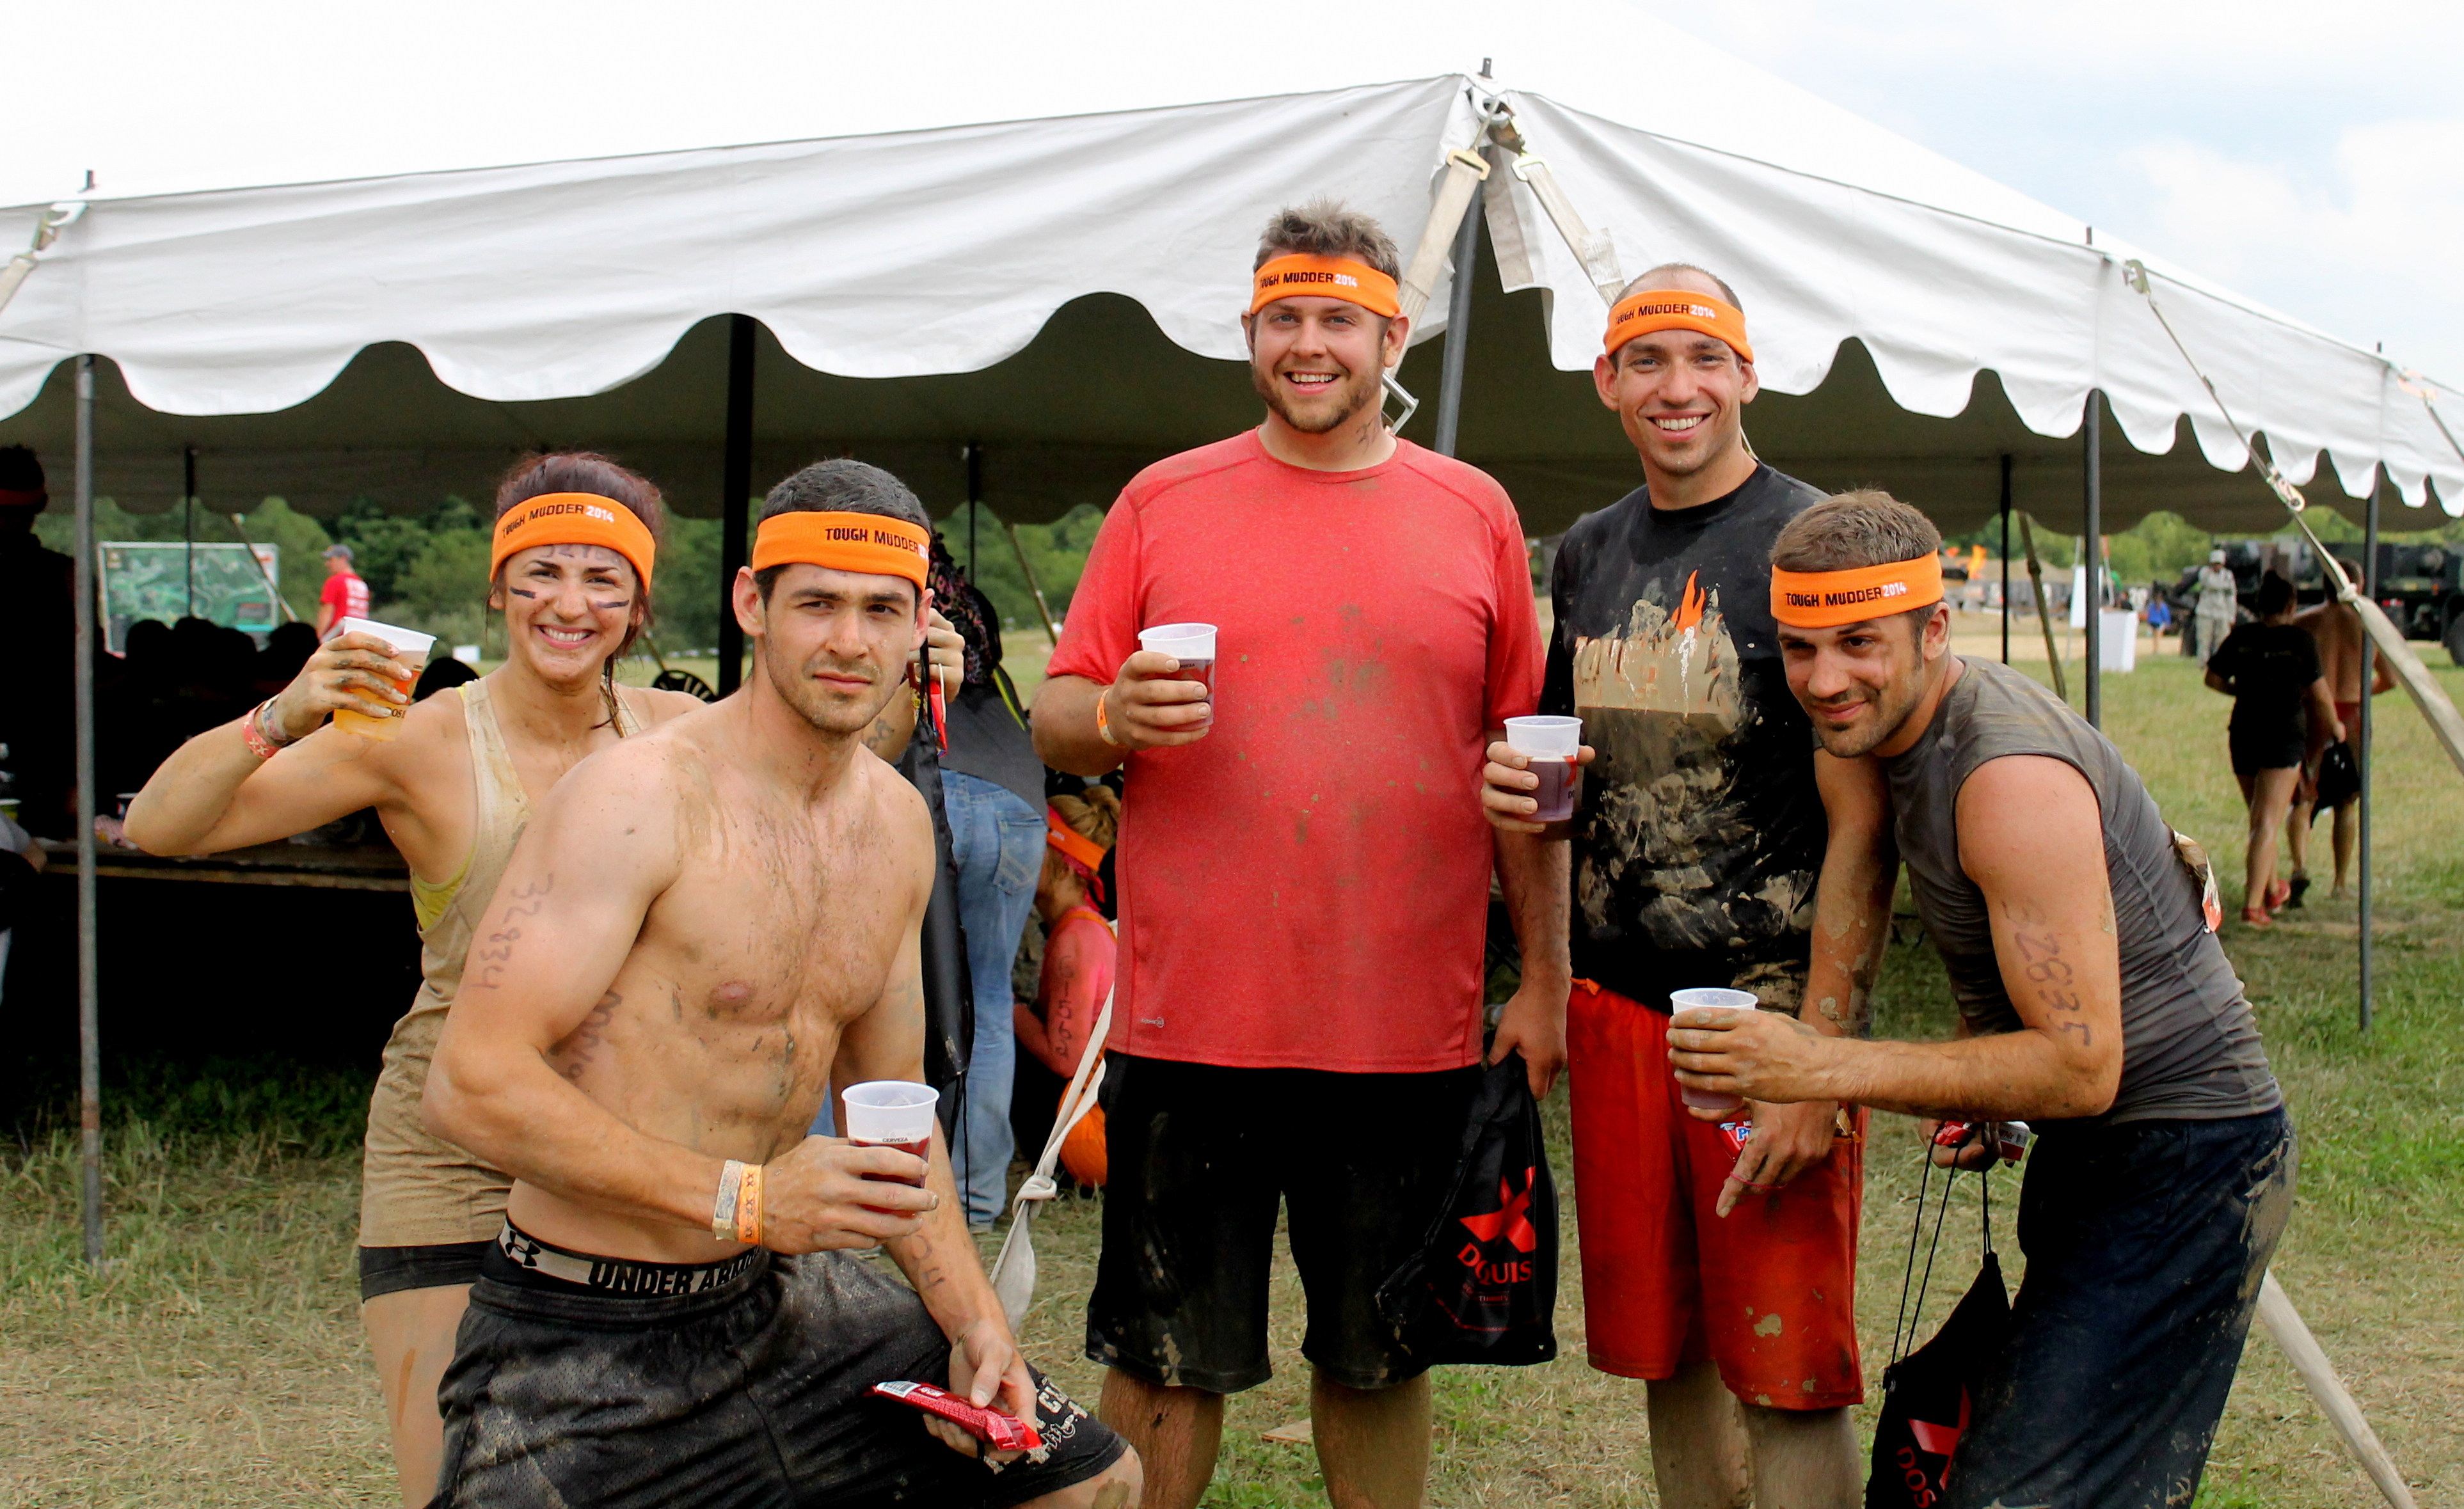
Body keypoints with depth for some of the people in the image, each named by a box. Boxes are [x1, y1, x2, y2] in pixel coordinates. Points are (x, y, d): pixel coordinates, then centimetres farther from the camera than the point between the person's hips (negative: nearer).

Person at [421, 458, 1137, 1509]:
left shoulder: (898, 822, 7)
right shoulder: (642, 795, -18)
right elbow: (472, 1084, -23)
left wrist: (970, 1316, 5)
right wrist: (745, 1197, -27)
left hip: (779, 1302, 7)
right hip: (585, 1344, -7)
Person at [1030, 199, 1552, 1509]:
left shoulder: (1474, 512, 7)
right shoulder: (1162, 501, 5)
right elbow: (1055, 724, 6)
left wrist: (1544, 976, 4)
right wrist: (1114, 719, -17)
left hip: (1409, 1030, 1)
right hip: (1191, 1020, 0)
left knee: (1379, 1357, 13)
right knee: (1163, 1364, 6)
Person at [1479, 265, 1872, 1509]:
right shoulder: (1589, 552, 13)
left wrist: (1819, 1058, -19)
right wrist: (1518, 788, 2)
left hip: (1767, 1006, -6)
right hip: (1617, 1005, 6)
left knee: (1787, 1375, -2)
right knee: (1663, 1351, 13)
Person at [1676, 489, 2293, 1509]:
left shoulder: (2013, 775, -25)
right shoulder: (1890, 726, 5)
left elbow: (2082, 1064, -28)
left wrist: (1825, 1066, -33)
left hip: (2182, 1160, -10)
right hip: (2088, 1151, 10)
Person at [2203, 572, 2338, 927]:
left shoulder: (2241, 637, 2)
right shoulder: (2300, 641, -7)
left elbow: (2213, 679, 8)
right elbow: (2319, 694, -4)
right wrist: (2335, 727, 14)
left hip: (2243, 734, 4)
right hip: (2285, 737, -4)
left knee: (2261, 819, 20)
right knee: (2268, 823, -7)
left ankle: (2273, 890, 36)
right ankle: (2253, 904, -16)